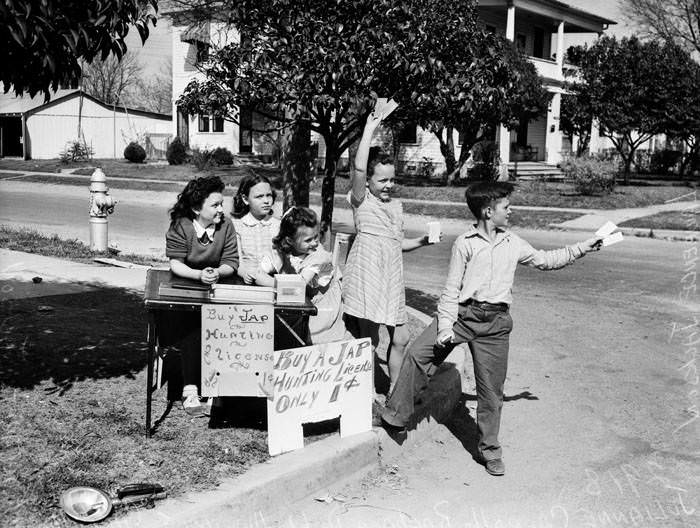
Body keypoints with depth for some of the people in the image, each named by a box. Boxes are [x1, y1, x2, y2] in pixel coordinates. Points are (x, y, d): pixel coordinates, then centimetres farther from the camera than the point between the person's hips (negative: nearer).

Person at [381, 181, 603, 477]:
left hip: (495, 321, 2)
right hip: (463, 312, -2)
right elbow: (452, 288, -2)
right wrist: (446, 325, -8)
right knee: (418, 354, -14)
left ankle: (490, 450, 21)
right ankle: (396, 416, 4)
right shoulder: (465, 243, -3)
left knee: (491, 388, 6)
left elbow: (544, 260, 21)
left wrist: (581, 249, 16)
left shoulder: (512, 244, 9)